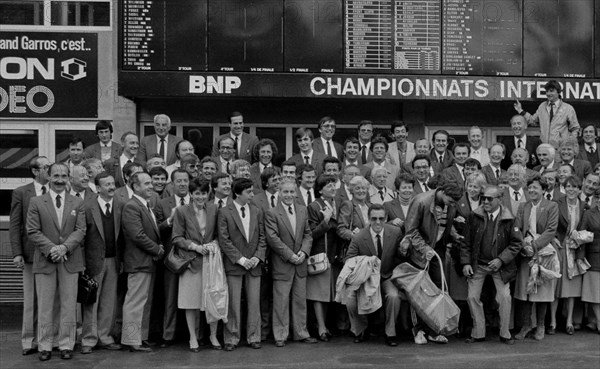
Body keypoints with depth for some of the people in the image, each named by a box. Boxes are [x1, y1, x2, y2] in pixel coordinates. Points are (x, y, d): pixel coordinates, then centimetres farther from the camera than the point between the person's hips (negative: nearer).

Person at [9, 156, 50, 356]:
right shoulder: (21, 193, 5)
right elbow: (14, 225, 2)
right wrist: (17, 253, -6)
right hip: (32, 253, -1)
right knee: (31, 300, 4)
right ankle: (29, 341, 11)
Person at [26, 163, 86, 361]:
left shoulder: (78, 203, 8)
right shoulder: (36, 202, 5)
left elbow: (80, 230, 0)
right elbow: (33, 231, -2)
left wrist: (64, 247, -16)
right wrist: (51, 248, -15)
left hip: (70, 261, 1)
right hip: (44, 261, -1)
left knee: (68, 306, 4)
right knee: (44, 306, 4)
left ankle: (66, 345, 12)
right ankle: (44, 346, 12)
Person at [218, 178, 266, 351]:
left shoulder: (257, 212, 9)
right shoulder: (224, 213, -3)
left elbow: (262, 237, 9)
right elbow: (224, 240, -7)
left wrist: (257, 257, -6)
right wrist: (241, 259, -12)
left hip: (254, 264, 3)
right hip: (233, 265, -3)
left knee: (254, 303, 5)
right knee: (233, 303, 1)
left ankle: (253, 337, 15)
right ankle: (231, 339, 11)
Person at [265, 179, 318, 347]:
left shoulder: (303, 210, 10)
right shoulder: (272, 213, -7)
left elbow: (307, 234, 10)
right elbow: (272, 238, -13)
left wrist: (303, 252, -7)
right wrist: (290, 255, -15)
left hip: (300, 263, 5)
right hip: (281, 264, -5)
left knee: (300, 300, 11)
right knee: (281, 301, 0)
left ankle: (301, 333, 21)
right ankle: (280, 336, 11)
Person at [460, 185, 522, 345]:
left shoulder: (508, 219, -8)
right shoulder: (474, 216, -2)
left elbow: (516, 243, -6)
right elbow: (466, 242, 3)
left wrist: (501, 260, -15)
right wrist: (465, 263, -5)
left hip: (500, 264, -2)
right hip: (477, 264, 2)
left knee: (504, 297, -6)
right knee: (472, 297, 1)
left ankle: (505, 334, 12)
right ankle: (478, 333, 15)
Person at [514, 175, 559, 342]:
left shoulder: (552, 206, 1)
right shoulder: (522, 207, 11)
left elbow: (551, 230, -8)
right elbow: (516, 229, 4)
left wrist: (534, 245, -17)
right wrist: (524, 245, -13)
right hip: (526, 253, 3)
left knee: (542, 289, 3)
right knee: (524, 290, 3)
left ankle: (540, 326, 15)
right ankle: (526, 325, 13)